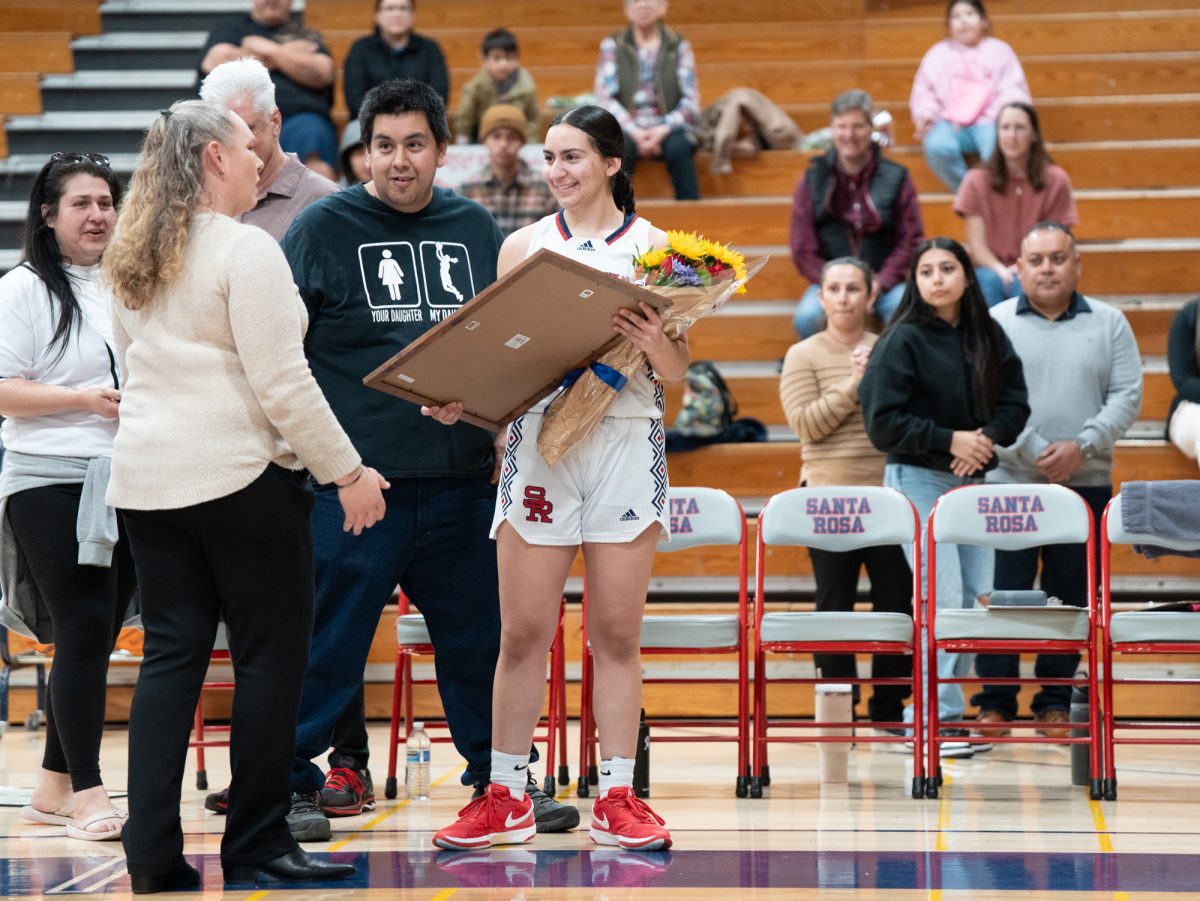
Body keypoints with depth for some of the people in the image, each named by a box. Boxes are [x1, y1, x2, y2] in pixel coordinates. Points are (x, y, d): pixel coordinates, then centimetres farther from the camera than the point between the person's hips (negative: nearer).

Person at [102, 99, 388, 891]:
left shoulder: (136, 259, 13)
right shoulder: (246, 250, -12)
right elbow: (283, 382, -16)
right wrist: (347, 471, -9)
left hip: (145, 475, 8)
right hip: (239, 475, -8)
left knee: (171, 655, 8)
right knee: (271, 654, 2)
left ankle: (152, 852, 4)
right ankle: (258, 845, 4)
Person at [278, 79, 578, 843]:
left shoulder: (476, 228, 11)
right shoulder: (325, 227, -1)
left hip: (461, 479, 4)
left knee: (481, 635, 11)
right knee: (328, 639, -1)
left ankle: (498, 777, 24)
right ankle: (292, 785, 10)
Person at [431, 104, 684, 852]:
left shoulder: (652, 244, 5)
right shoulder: (524, 246, 10)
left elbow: (677, 373, 3)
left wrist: (655, 342, -18)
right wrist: (460, 398, -8)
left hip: (628, 441, -1)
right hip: (538, 439, 1)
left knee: (618, 634, 3)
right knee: (523, 633, 1)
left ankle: (619, 797, 9)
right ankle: (506, 796, 9)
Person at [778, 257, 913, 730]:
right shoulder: (804, 356, 3)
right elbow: (806, 424, -9)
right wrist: (854, 385, -13)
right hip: (829, 495, -2)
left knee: (897, 599, 2)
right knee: (835, 603, 2)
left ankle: (889, 705, 13)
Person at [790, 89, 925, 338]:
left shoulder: (896, 178, 5)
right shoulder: (813, 180, 6)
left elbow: (911, 240, 2)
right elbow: (803, 251, 3)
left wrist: (879, 283, -12)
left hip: (884, 282, 0)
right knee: (807, 319, -33)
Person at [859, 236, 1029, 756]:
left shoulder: (989, 337, 8)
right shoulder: (903, 340, -6)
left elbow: (1015, 402, 7)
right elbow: (883, 421, -11)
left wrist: (986, 439, -12)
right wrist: (948, 440, -15)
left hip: (972, 479, 6)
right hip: (918, 478, -6)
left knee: (976, 597, 3)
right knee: (942, 598, -11)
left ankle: (942, 712, 12)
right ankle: (938, 720, -8)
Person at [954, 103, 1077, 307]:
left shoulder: (1055, 181, 2)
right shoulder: (977, 181, 2)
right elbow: (977, 246, -1)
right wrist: (1001, 270, -21)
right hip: (991, 269, 0)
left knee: (1023, 285, -35)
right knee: (990, 281, -35)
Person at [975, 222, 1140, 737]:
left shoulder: (1109, 324, 8)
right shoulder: (994, 324, 3)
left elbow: (1127, 396, 2)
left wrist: (1082, 447, -12)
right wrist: (1033, 453, -15)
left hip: (1085, 484, 2)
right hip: (1008, 482, -2)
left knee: (1071, 597, 5)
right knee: (1002, 594, -2)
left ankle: (1055, 703, 13)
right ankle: (994, 702, 5)